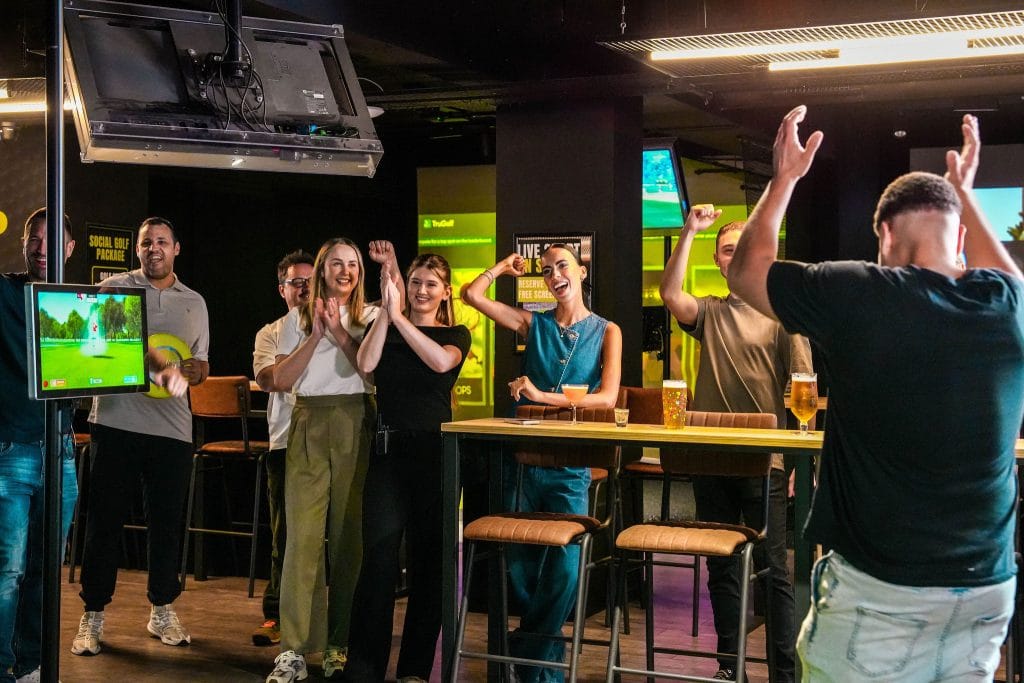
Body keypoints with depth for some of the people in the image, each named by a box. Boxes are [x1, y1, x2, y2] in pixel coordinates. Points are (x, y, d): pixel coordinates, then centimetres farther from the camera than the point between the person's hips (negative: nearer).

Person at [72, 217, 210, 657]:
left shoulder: (194, 303, 15)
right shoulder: (113, 287, 7)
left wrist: (194, 371, -5)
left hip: (172, 426, 3)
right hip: (116, 420, -2)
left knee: (167, 522, 8)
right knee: (104, 519, 0)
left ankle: (162, 611, 22)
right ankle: (93, 616, 9)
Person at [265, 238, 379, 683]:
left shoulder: (370, 317, 11)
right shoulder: (298, 318, 14)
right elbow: (281, 380, 4)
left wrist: (339, 333, -10)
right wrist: (315, 336, -5)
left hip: (354, 424, -1)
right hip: (308, 424, 1)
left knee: (349, 533, 0)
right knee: (303, 533, -6)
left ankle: (340, 643, 8)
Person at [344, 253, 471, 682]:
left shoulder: (456, 335, 8)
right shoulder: (384, 327, 12)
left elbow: (441, 361, -15)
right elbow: (366, 364, -8)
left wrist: (399, 317, -16)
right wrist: (386, 310, -13)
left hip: (434, 452, 0)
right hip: (388, 450, 0)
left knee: (428, 559, 4)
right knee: (379, 556, -9)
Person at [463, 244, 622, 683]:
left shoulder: (606, 332, 2)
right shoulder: (534, 324, 8)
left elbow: (607, 397, -11)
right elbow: (472, 295, 1)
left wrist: (543, 396, -18)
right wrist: (505, 266, 11)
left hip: (570, 464, -2)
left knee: (565, 565, -6)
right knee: (519, 560, 6)